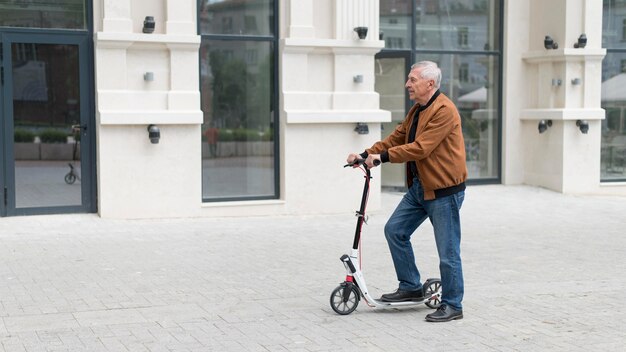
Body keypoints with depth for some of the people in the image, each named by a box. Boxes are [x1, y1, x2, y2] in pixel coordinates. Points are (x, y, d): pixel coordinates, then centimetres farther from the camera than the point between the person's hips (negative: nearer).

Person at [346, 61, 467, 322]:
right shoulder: (417, 110, 14)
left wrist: (382, 157, -24)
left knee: (448, 251, -2)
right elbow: (396, 137, 14)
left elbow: (420, 148, -25)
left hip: (444, 188, -10)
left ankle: (452, 306, 10)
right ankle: (410, 287, 18)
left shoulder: (444, 110, -18)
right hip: (419, 186, 10)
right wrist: (365, 155, 3)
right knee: (394, 230, 6)